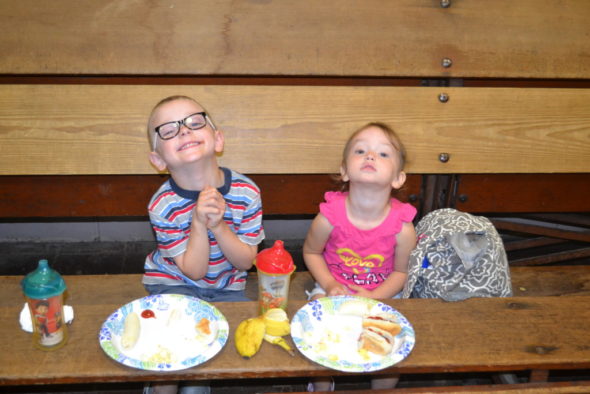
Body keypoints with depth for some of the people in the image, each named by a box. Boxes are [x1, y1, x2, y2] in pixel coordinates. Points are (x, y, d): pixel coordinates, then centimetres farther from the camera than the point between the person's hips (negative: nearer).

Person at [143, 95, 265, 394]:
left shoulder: (246, 192, -18)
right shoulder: (163, 206, -21)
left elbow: (245, 262, -14)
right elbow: (194, 271, -20)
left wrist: (218, 225, -31)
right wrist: (199, 223, -35)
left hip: (227, 287, 3)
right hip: (175, 283, -2)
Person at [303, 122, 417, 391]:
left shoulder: (402, 227, -21)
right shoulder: (329, 216, -21)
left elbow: (401, 271, -5)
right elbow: (311, 252, -2)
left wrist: (374, 296, -19)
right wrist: (329, 285, -15)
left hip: (381, 294, 0)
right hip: (335, 288, 0)